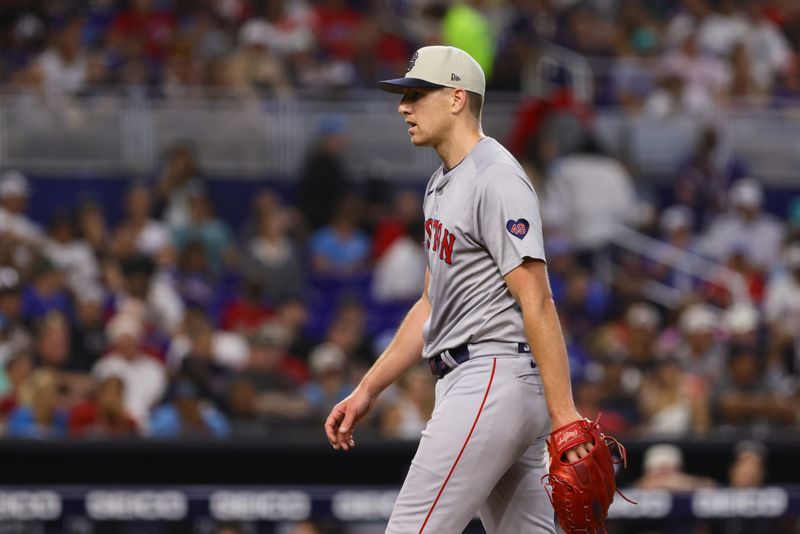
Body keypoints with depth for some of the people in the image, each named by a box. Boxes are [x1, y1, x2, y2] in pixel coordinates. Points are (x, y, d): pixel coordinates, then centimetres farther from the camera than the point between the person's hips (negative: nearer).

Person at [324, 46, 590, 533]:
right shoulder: (443, 185, 19)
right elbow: (433, 306, 25)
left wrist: (564, 413, -25)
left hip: (496, 378, -10)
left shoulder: (496, 179, -13)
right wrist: (368, 390, 20)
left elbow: (536, 302, -19)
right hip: (467, 382, 10)